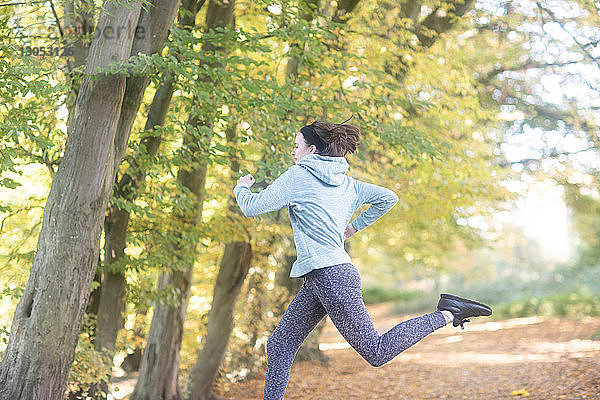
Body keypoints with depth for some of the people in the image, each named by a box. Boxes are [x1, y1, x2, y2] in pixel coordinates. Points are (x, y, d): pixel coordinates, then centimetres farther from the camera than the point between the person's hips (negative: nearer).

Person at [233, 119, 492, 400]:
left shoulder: (298, 175, -6)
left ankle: (448, 314, -3)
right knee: (279, 345, 11)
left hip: (330, 276, -9)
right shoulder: (345, 182, 15)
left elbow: (252, 208, -6)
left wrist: (241, 188, 16)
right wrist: (354, 227, 21)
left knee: (376, 353, -5)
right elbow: (388, 197, 14)